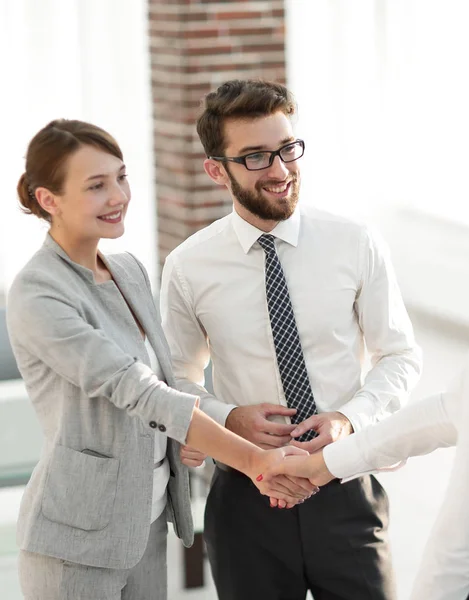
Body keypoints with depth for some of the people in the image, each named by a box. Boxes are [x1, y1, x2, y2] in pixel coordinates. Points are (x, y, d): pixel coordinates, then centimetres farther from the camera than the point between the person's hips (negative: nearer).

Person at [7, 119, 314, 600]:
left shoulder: (130, 272, 8)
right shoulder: (37, 297, -18)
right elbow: (136, 393, -24)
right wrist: (253, 460, -28)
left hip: (146, 522, 7)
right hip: (78, 538, -7)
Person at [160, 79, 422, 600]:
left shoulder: (356, 246, -3)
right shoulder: (187, 269, -3)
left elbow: (400, 356, 5)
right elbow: (178, 380, 8)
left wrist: (349, 417, -12)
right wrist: (230, 418, -11)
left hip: (345, 496, 0)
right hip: (245, 496, 0)